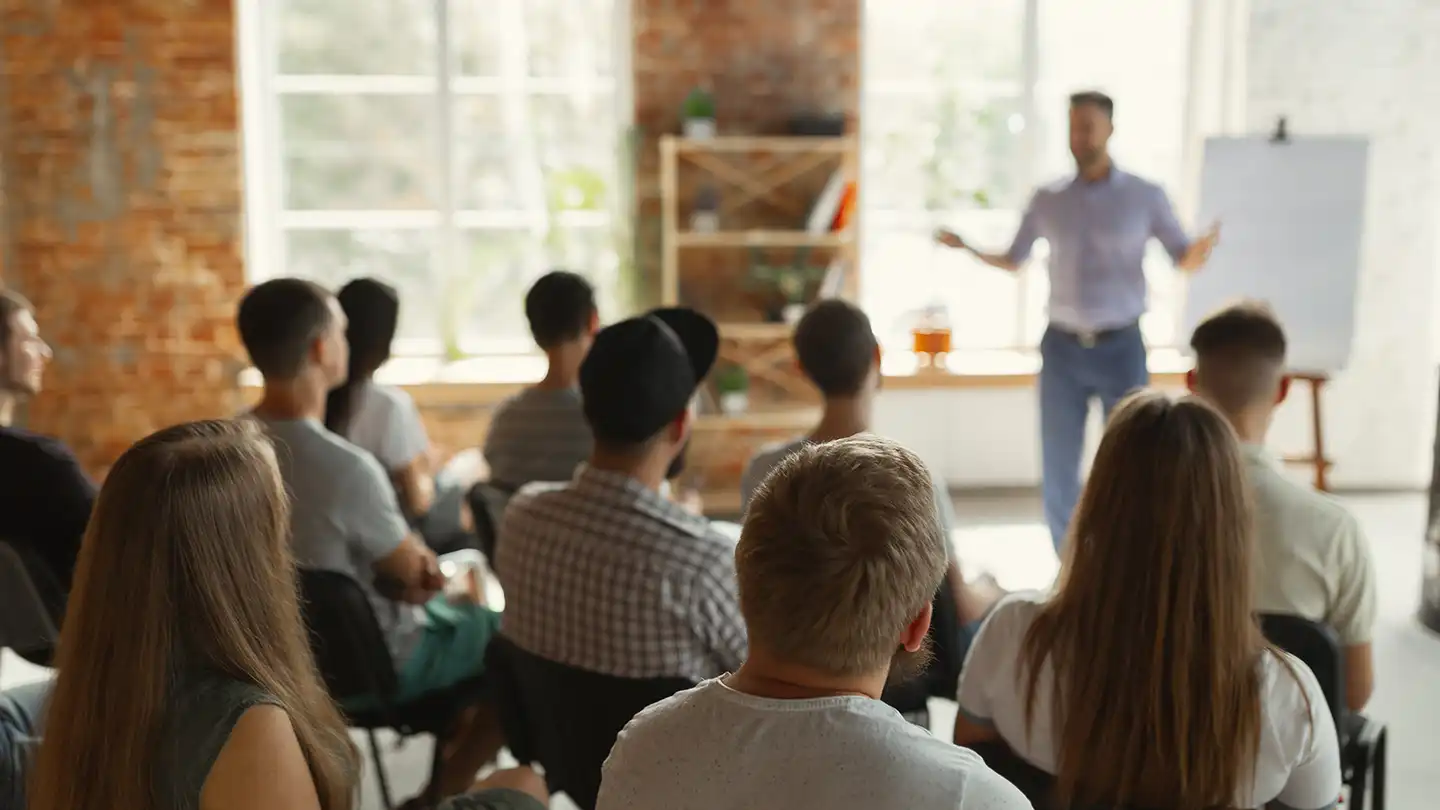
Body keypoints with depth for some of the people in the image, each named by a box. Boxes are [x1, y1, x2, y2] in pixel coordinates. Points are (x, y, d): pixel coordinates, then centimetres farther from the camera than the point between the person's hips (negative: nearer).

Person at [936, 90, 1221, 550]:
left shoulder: (1145, 196, -1)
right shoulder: (1047, 200, 5)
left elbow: (1184, 261, 0)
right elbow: (1012, 262, 13)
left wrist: (1201, 249, -23)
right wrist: (967, 247, -4)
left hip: (1122, 347, -2)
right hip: (1062, 347, 2)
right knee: (1058, 468, 4)